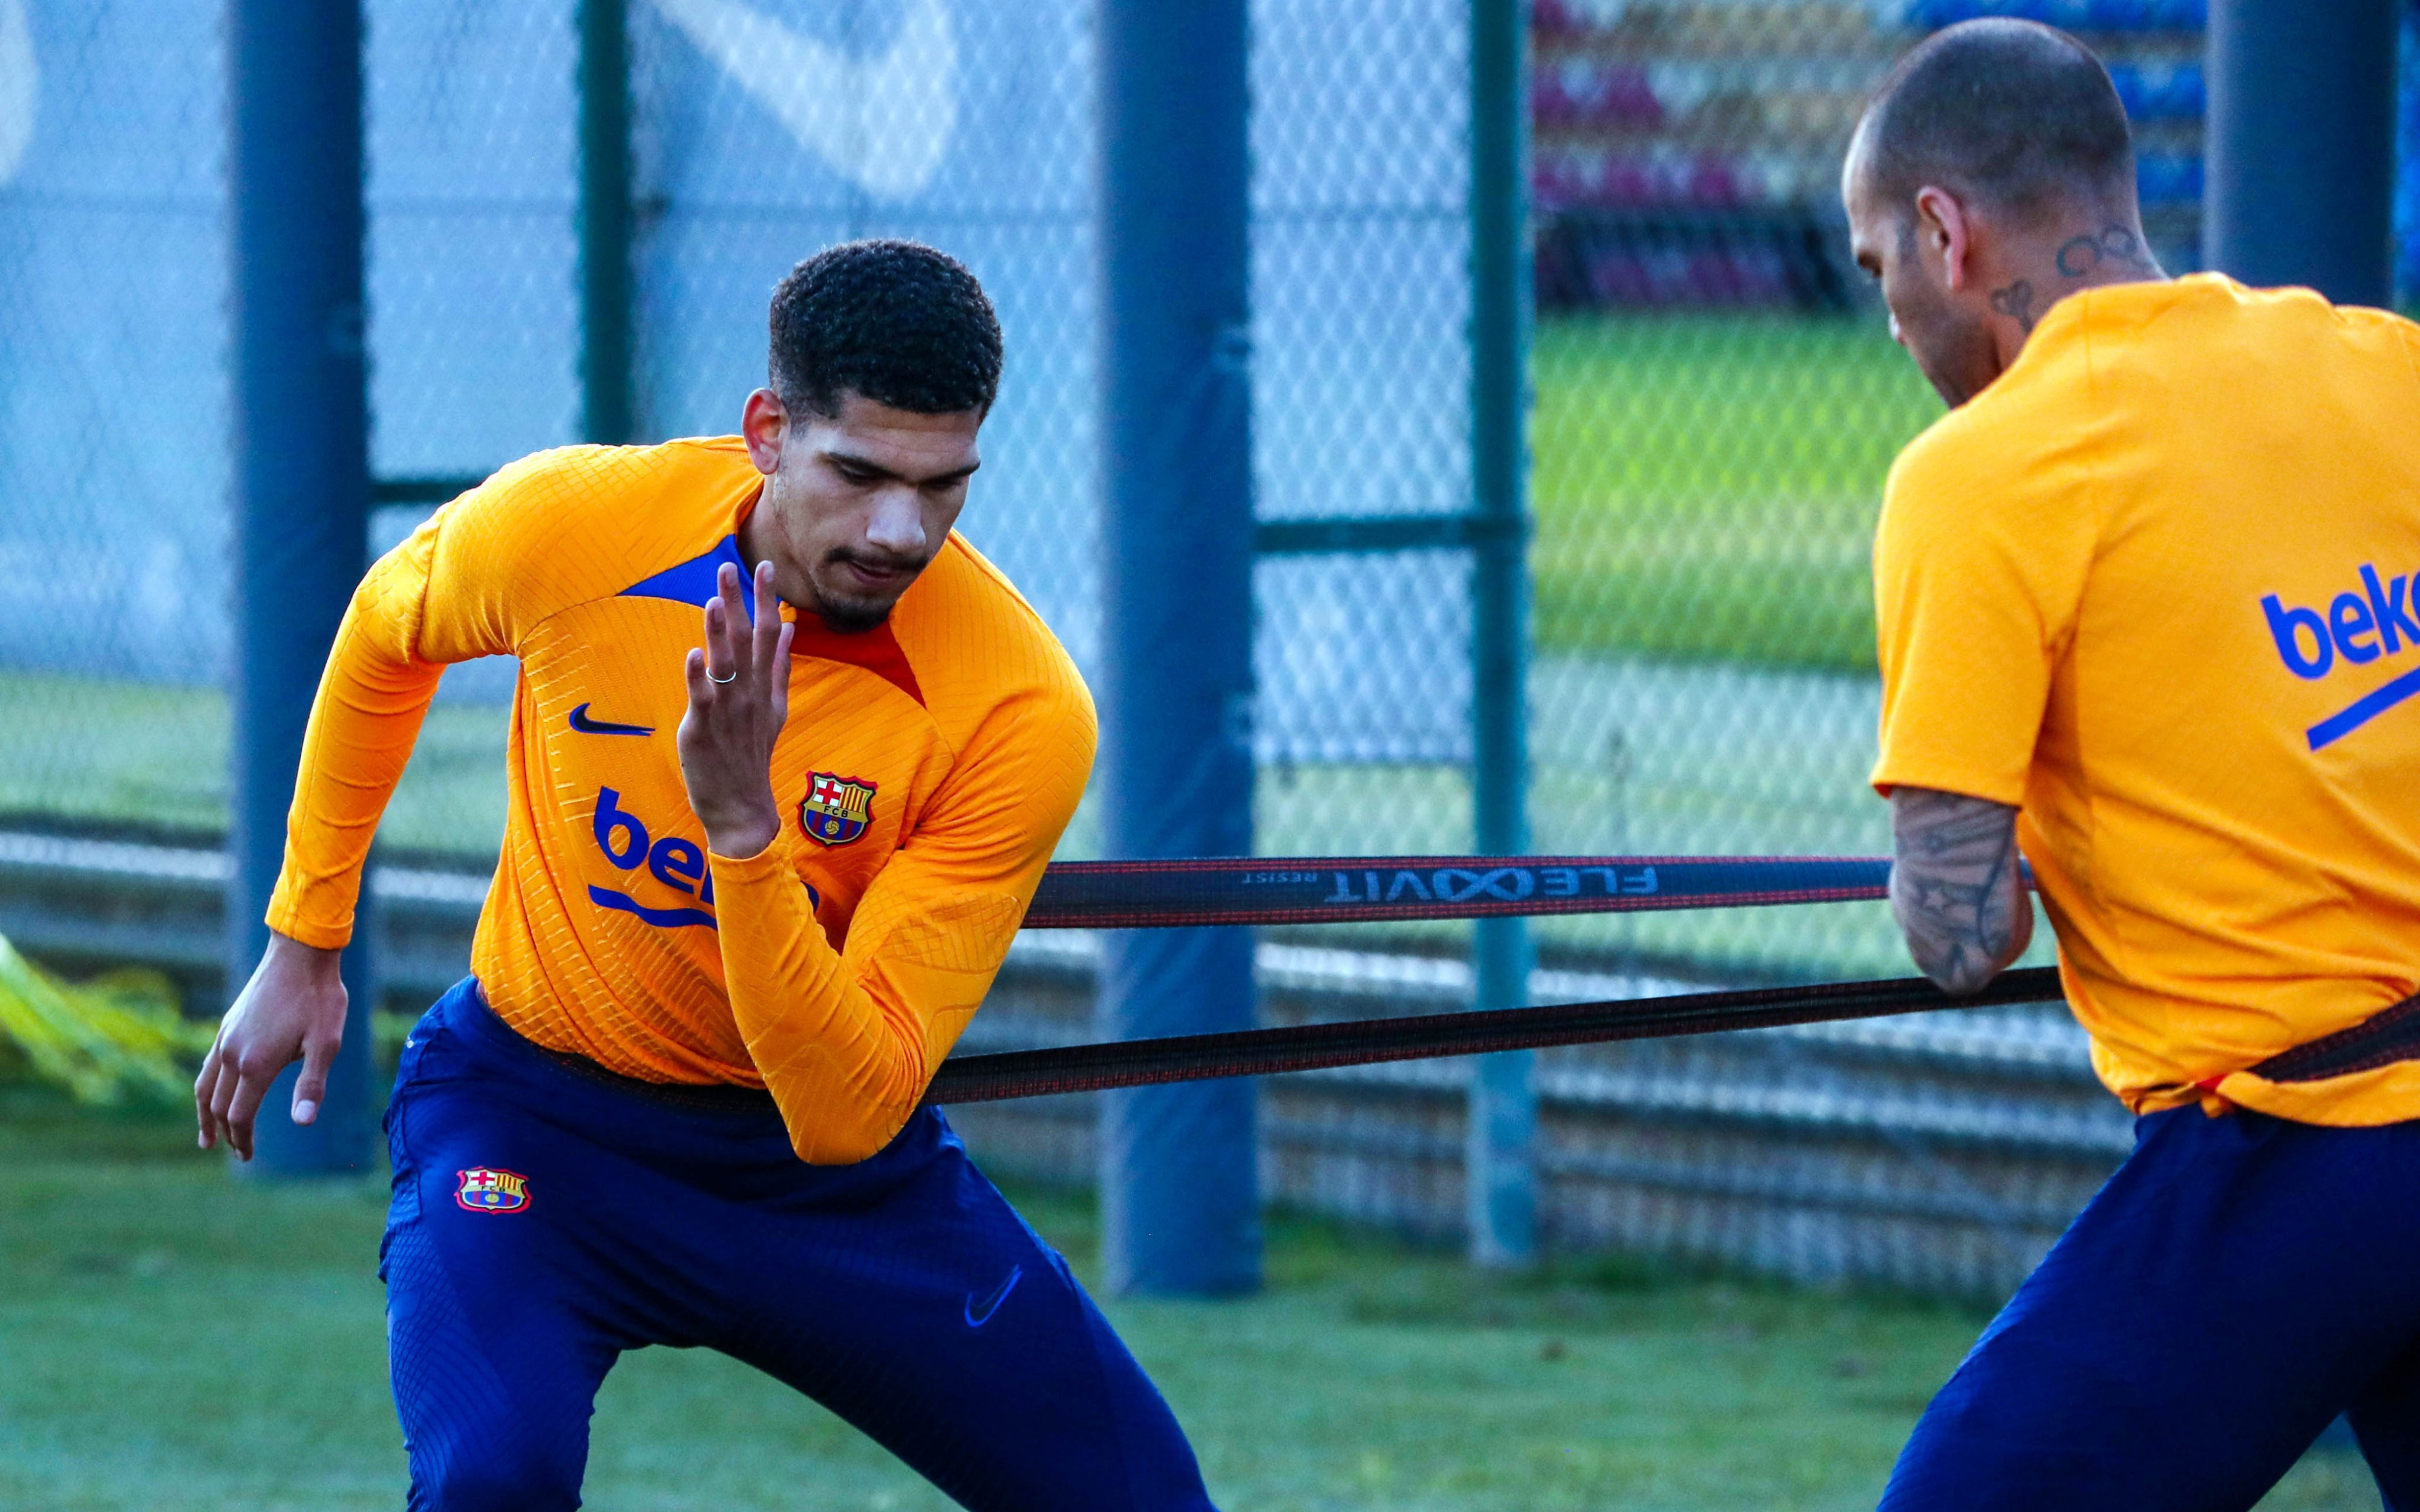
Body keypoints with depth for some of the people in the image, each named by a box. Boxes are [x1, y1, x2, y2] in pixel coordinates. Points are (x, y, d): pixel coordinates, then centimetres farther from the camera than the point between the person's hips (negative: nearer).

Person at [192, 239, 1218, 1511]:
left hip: (832, 1161, 1)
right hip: (534, 1107, -1)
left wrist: (742, 823, -40)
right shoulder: (566, 525, -20)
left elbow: (847, 1117, -28)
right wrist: (303, 943, 11)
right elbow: (387, 632, 7)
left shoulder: (1024, 712, -24)